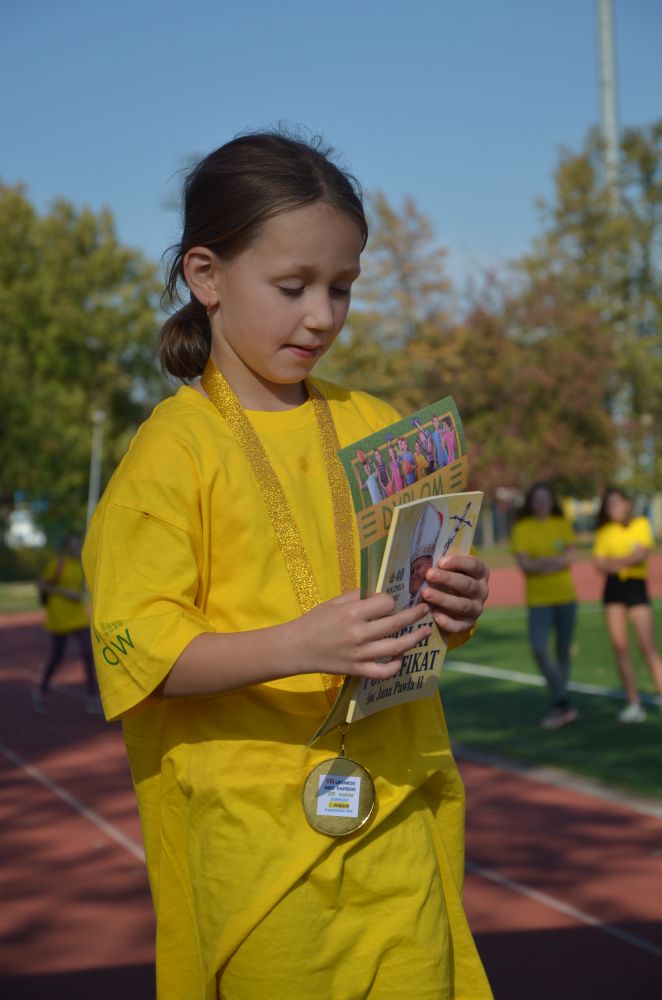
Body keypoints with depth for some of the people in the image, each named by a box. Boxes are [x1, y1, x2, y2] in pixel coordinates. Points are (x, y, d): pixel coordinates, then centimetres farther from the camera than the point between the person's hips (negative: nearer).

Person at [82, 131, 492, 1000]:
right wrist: (296, 646, -27)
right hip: (257, 831, -4)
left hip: (399, 815, 4)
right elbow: (136, 649, -13)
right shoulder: (174, 448, -6)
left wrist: (456, 605, -4)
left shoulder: (375, 428, 9)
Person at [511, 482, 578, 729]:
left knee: (563, 651, 7)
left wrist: (542, 563, -19)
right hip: (538, 599, -2)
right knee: (539, 649, -18)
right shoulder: (522, 528, 0)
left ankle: (559, 706, 19)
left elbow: (570, 556, -4)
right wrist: (556, 561, -19)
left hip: (566, 597, 2)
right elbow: (523, 563, -9)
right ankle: (564, 705, -12)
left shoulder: (562, 524, 7)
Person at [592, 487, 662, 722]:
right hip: (613, 589, 3)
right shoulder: (605, 531, 9)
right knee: (620, 646, -2)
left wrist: (614, 562, -9)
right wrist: (628, 560, -12)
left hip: (637, 586, -3)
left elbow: (642, 555, -12)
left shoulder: (642, 524, 2)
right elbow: (599, 564, 0)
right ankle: (634, 703, 2)